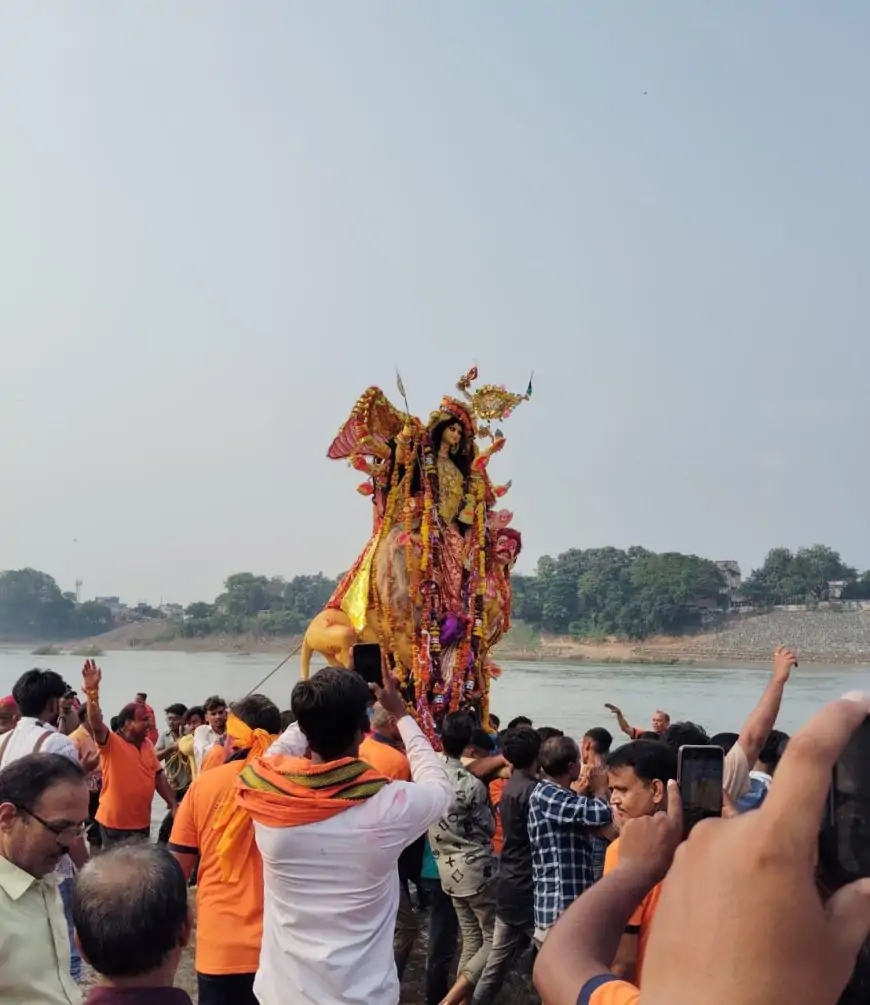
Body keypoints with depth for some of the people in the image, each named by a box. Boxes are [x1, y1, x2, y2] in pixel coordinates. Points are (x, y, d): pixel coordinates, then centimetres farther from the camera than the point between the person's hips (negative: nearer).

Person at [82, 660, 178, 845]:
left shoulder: (146, 744, 7)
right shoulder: (111, 743, -12)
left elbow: (158, 776, 11)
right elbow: (96, 725, -30)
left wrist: (173, 803, 5)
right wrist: (92, 691, -43)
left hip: (142, 822, 7)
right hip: (115, 823, -7)